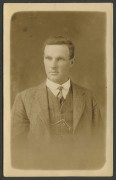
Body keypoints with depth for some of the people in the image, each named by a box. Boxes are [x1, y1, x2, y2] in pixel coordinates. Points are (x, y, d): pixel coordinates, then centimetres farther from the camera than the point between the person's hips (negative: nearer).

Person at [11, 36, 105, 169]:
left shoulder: (88, 98, 8)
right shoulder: (24, 99, 3)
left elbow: (99, 145, 10)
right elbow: (16, 150, 2)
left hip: (81, 169, 1)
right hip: (40, 171, -1)